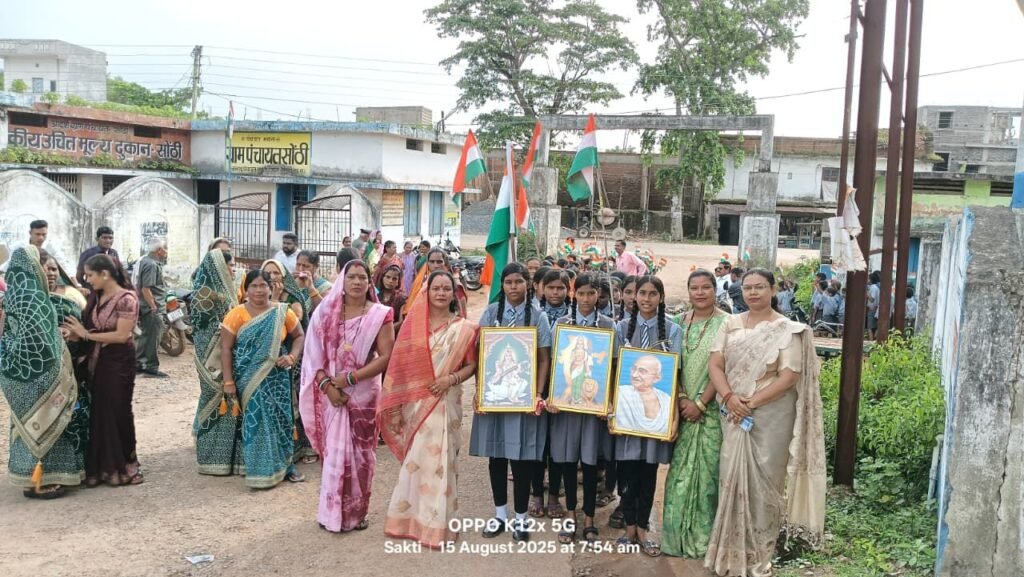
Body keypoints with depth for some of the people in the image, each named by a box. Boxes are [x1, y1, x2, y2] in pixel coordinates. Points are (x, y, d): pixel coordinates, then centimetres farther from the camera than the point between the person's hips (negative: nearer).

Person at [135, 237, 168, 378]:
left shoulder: (146, 260, 12)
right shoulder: (151, 265, -20)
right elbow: (146, 289, -25)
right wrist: (154, 307, -23)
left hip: (151, 306, 11)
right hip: (153, 308, -11)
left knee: (146, 335, 17)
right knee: (153, 338, -3)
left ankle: (138, 363, 24)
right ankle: (151, 367, 4)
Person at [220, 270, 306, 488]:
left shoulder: (282, 312, 0)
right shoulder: (237, 314, -6)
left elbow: (299, 336, 9)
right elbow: (226, 349, -6)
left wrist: (292, 357, -10)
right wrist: (228, 381, -10)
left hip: (276, 377, 2)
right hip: (249, 378, -2)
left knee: (280, 417, 8)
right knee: (256, 421, -2)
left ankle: (283, 466, 22)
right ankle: (262, 470, 9)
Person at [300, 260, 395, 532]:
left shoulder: (380, 315, -4)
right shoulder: (326, 312, 2)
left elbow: (386, 357, -10)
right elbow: (315, 354, 0)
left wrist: (350, 378, -15)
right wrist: (327, 385, -14)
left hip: (364, 392, -1)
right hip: (332, 392, 1)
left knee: (361, 452, 7)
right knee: (334, 451, 2)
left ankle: (357, 512, 20)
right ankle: (334, 512, 15)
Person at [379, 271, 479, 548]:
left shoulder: (463, 328, 0)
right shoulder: (412, 324, 2)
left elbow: (472, 364, 4)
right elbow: (401, 364, 2)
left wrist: (451, 379, -15)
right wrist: (396, 405, -1)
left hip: (446, 403, -1)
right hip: (415, 402, 1)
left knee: (440, 460, 2)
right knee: (415, 460, 8)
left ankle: (438, 524, 12)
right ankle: (410, 518, 21)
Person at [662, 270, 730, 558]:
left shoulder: (725, 323, -7)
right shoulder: (682, 322, 8)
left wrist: (700, 403, -13)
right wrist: (681, 398, -5)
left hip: (712, 409, -4)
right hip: (684, 407, 4)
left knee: (707, 467, 1)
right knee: (680, 468, 7)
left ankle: (704, 533, 14)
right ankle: (680, 531, 19)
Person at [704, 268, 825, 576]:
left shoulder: (787, 329, -3)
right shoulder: (730, 325, 7)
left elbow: (790, 376, -11)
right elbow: (715, 365, 2)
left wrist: (751, 403, -16)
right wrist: (729, 397, -16)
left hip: (771, 415, -3)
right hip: (734, 415, 3)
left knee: (764, 480, 2)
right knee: (732, 477, 5)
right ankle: (731, 550, 18)